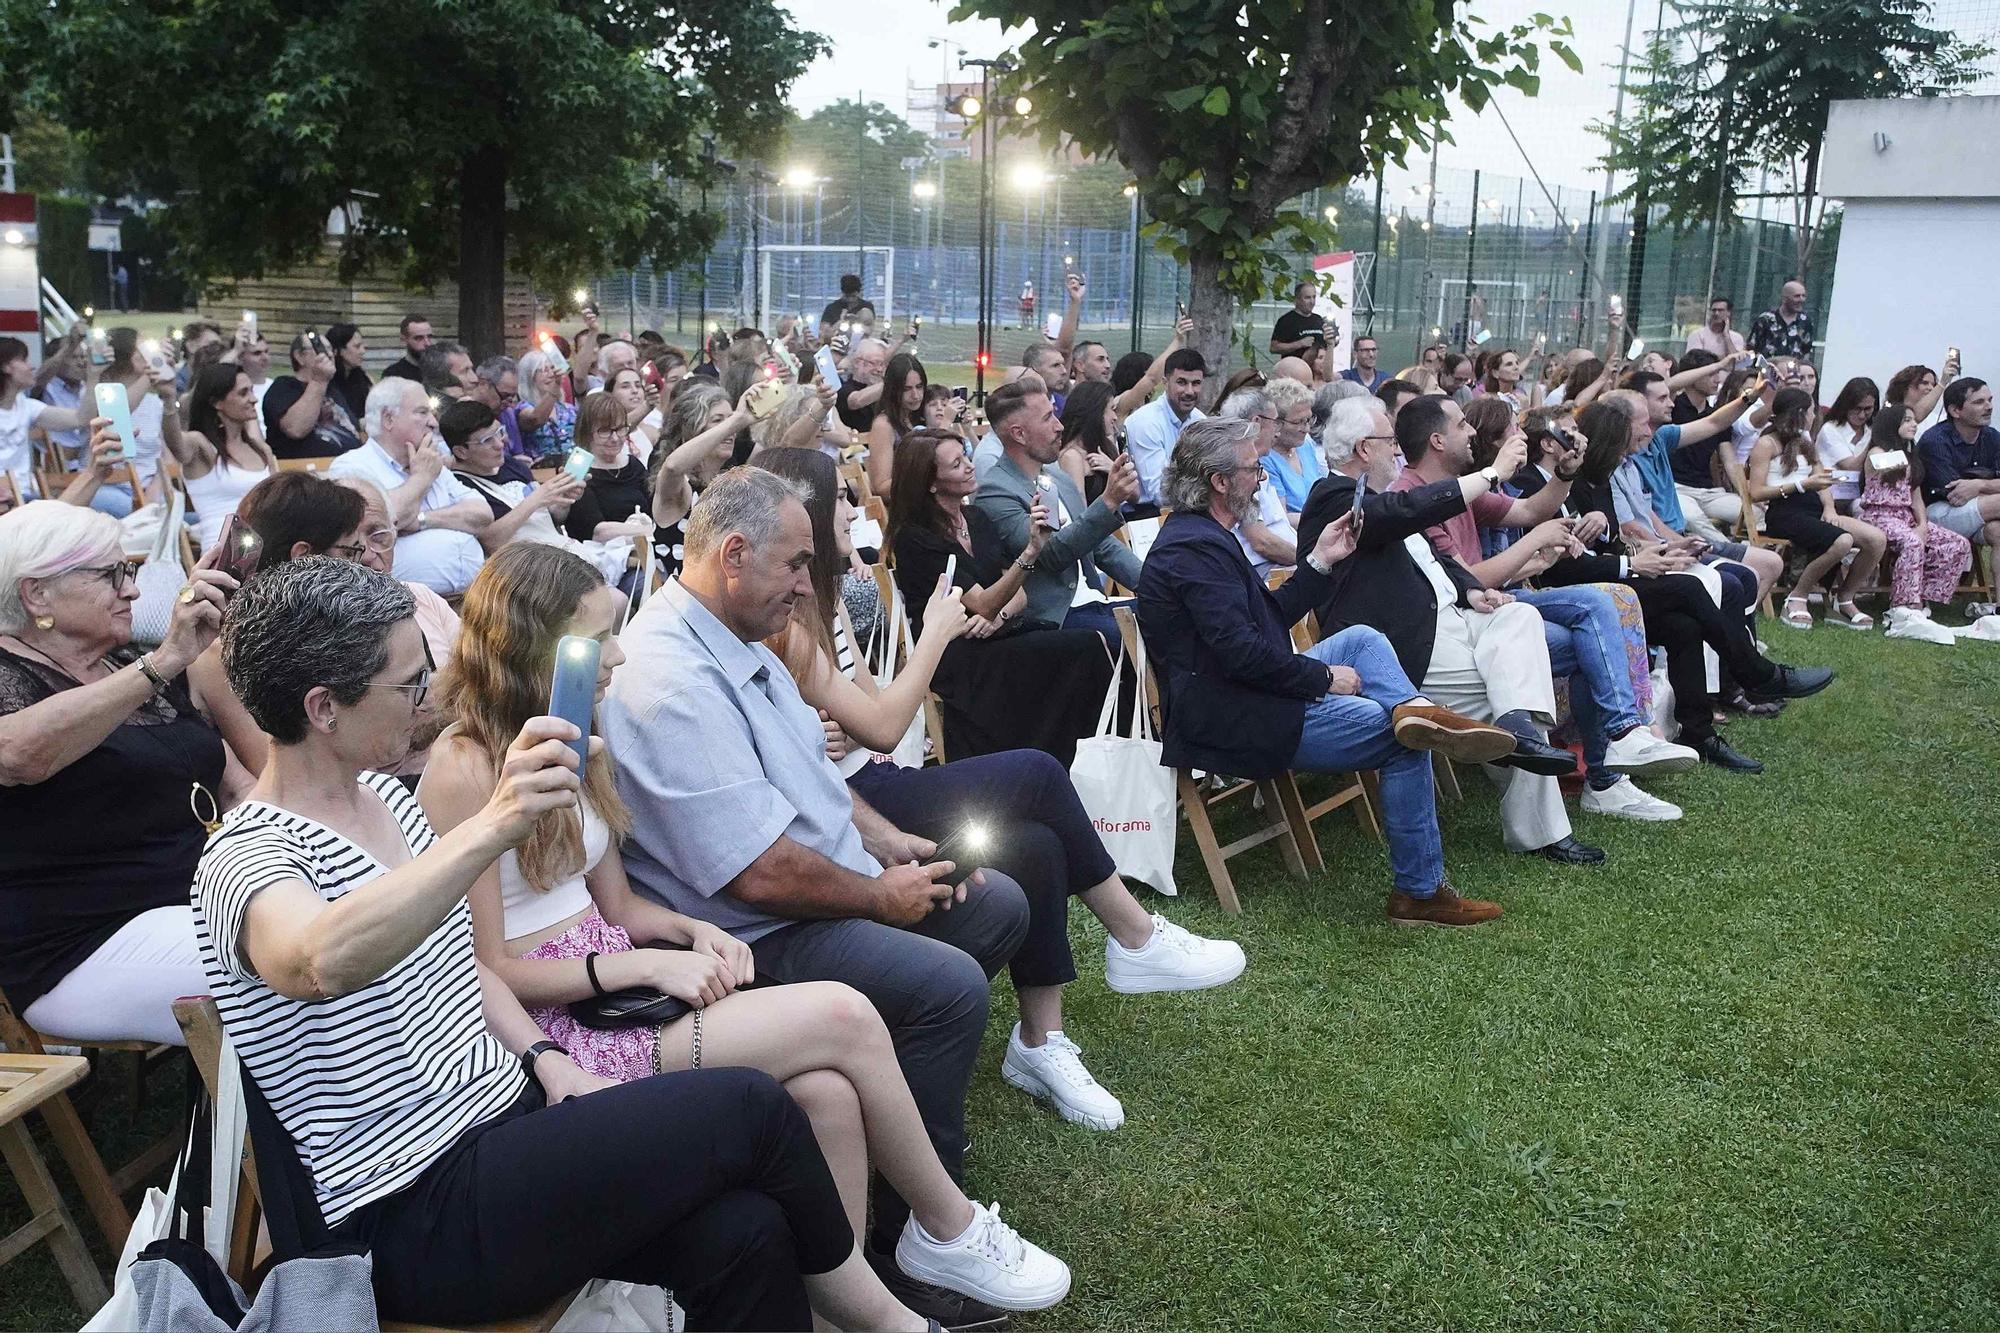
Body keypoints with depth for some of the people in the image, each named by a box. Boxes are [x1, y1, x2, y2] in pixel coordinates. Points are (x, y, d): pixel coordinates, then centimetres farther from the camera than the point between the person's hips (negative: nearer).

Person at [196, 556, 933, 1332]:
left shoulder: (385, 796, 12)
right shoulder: (248, 860, -14)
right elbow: (323, 961, -39)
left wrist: (545, 1060, 4)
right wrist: (494, 827, -50)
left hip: (505, 1113, 7)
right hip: (415, 1217, -7)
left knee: (743, 1232, -18)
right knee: (752, 1109, -16)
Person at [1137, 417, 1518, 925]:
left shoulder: (1196, 535, 16)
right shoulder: (1196, 548, -19)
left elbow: (1271, 616, 19)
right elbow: (1242, 650, -25)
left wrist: (1321, 561, 12)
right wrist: (1325, 677, -14)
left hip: (1251, 694, 11)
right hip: (1231, 723, -11)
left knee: (1362, 638, 11)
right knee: (1405, 746, -7)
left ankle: (1413, 709, -20)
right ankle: (1420, 891, -1)